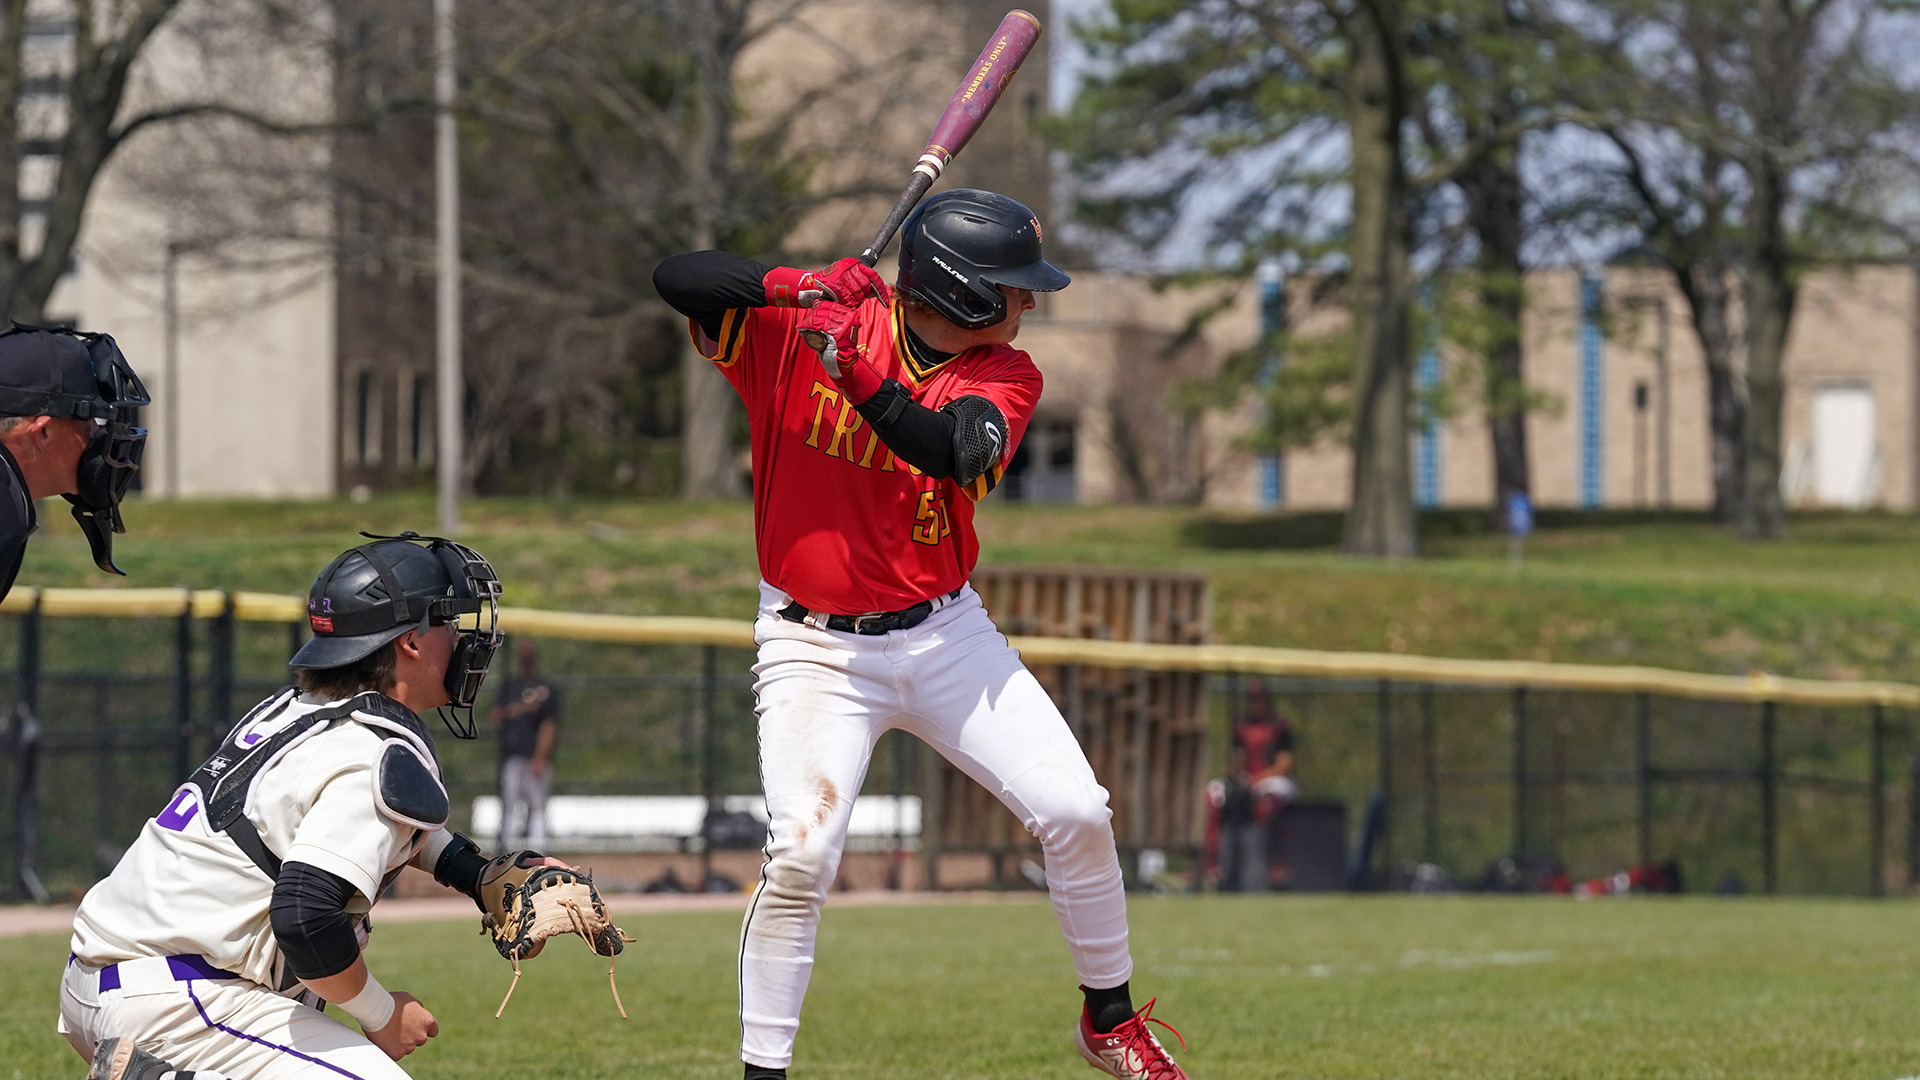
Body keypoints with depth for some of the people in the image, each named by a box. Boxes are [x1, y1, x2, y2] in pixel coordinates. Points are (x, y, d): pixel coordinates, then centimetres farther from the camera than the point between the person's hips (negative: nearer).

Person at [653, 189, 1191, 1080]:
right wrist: (808, 288, -34)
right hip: (816, 646, -3)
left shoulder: (1004, 375, -5)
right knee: (801, 856, -20)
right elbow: (679, 279, -23)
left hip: (945, 633, 3)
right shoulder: (797, 323, -12)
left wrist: (854, 366, -37)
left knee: (1076, 814, -3)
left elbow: (954, 451, -26)